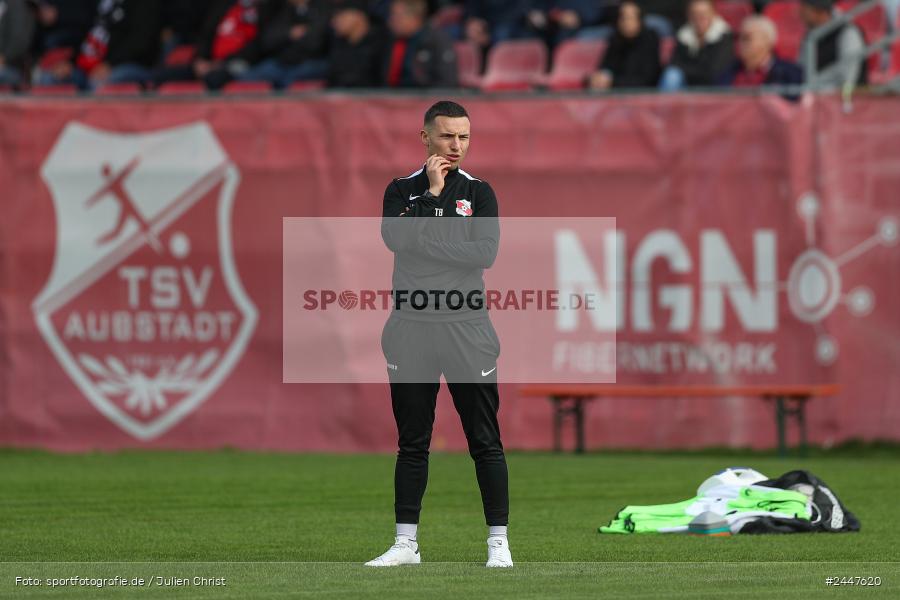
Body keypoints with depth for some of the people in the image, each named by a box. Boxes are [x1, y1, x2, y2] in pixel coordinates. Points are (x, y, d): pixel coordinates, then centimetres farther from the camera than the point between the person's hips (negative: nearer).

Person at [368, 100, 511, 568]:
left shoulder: (479, 192, 6)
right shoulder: (402, 191, 8)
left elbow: (486, 252, -9)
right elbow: (395, 237, -11)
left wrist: (424, 241, -10)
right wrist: (433, 193, -10)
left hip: (467, 329, -1)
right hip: (411, 330, 1)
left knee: (485, 441, -2)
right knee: (412, 442, 7)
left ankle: (498, 542, 2)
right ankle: (405, 543, 12)